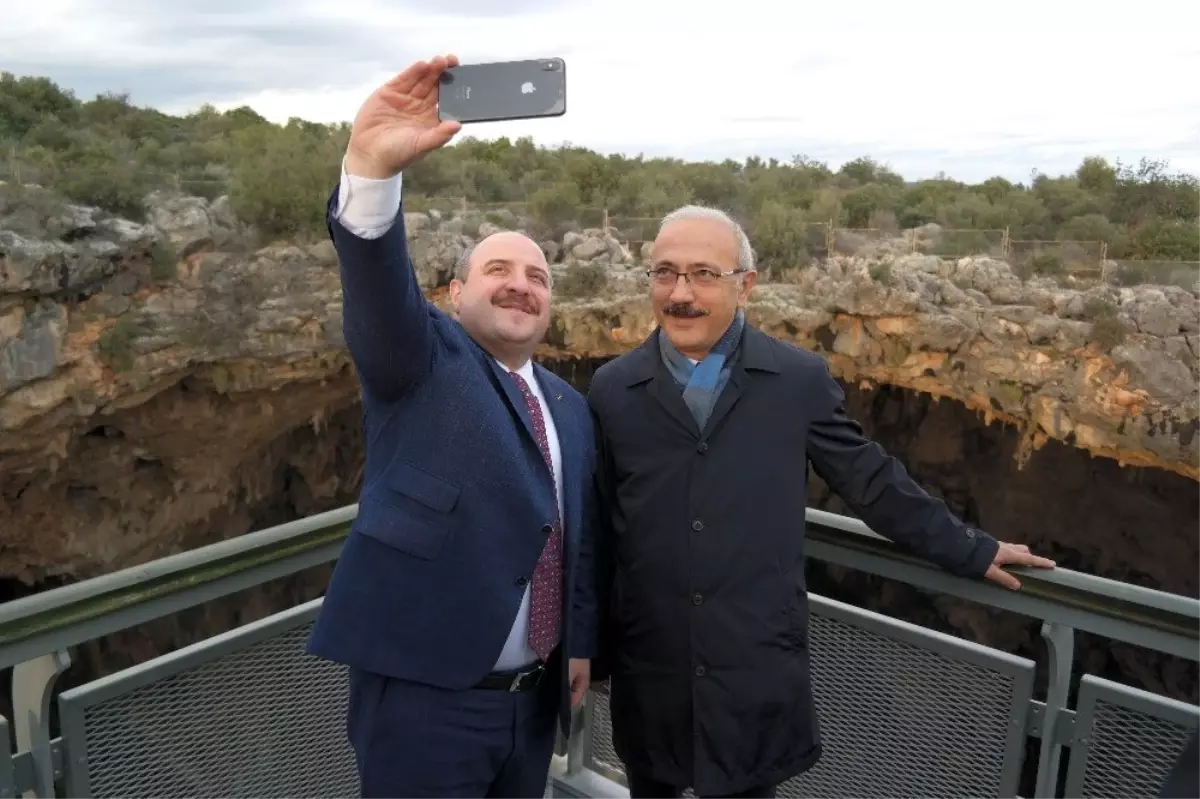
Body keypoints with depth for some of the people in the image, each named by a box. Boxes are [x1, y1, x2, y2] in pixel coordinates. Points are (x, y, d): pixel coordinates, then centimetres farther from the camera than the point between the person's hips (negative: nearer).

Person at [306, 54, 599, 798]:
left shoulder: (571, 406, 11)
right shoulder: (422, 359, -5)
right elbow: (379, 285, -26)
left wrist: (582, 644, 15)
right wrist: (374, 166, -43)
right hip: (426, 697, -5)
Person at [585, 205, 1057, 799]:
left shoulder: (799, 380, -4)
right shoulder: (612, 389, -1)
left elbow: (872, 481, 7)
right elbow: (596, 531, 5)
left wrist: (971, 551, 12)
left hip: (757, 678, -1)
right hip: (647, 675, 2)